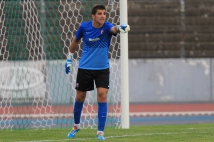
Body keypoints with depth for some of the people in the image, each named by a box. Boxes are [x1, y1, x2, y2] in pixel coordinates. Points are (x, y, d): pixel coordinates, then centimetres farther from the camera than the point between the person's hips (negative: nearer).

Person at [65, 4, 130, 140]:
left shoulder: (106, 27, -15)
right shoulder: (84, 27, -8)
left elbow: (113, 28, -40)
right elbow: (75, 41, 11)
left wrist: (120, 27, -64)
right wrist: (69, 58, 15)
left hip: (102, 69, -1)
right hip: (84, 68, 1)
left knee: (102, 95, -14)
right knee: (80, 97, 10)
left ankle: (101, 131, -5)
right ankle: (76, 126, 35)